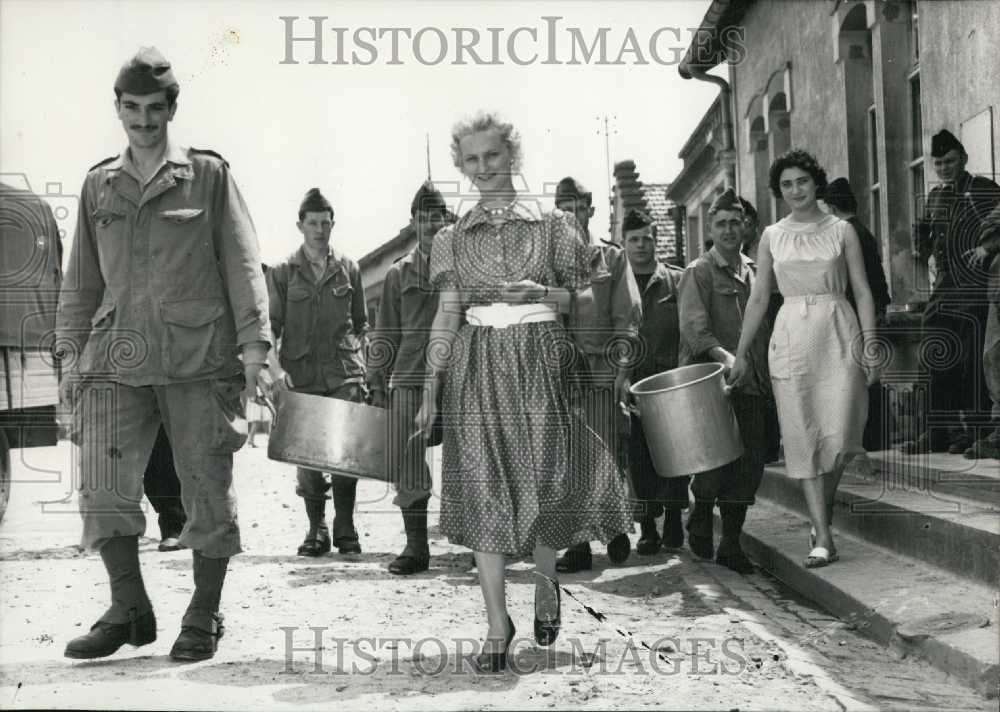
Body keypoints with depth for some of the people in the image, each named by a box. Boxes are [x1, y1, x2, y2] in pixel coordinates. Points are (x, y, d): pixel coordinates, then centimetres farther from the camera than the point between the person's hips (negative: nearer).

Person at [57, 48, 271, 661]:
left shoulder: (209, 175, 7)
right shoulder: (98, 185, 17)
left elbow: (242, 265, 2)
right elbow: (81, 279, 19)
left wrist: (253, 345, -7)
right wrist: (72, 354, 12)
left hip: (199, 356, -3)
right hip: (117, 357, 3)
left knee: (208, 486, 1)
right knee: (104, 486, -4)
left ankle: (204, 618, 14)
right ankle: (129, 609, 11)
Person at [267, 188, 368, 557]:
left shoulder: (348, 269, 11)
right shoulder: (282, 272, 6)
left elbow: (361, 323, 18)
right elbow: (270, 326, 1)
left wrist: (359, 362, 9)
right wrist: (275, 368, -12)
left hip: (344, 373, 0)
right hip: (301, 374, 0)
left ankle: (345, 529, 1)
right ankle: (316, 529, 13)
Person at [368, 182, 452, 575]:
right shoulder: (399, 273, 12)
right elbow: (385, 332, 13)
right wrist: (377, 380, 7)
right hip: (410, 378, 1)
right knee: (409, 465, 0)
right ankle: (416, 546, 9)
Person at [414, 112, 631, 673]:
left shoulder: (553, 225, 5)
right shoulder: (452, 238, 9)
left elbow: (585, 295, 8)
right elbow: (447, 316, 6)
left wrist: (540, 293, -12)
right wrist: (430, 389, -1)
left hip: (539, 360, -1)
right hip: (477, 368, 2)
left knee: (545, 481, -6)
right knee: (484, 490, -3)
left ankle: (546, 581, 26)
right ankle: (498, 625, 3)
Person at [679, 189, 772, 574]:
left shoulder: (754, 272, 17)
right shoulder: (699, 272, -1)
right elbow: (694, 326, -15)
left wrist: (767, 376, 14)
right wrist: (723, 355, -30)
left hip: (752, 385, 6)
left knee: (750, 463, 4)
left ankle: (731, 544, 15)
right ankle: (701, 513, 13)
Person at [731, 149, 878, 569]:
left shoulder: (841, 230, 7)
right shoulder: (772, 237, 10)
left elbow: (862, 290, 5)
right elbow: (758, 298, 10)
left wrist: (870, 344, -4)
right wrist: (741, 355, 7)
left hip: (839, 335, -1)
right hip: (791, 339, 1)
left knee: (840, 434, -8)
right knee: (803, 436, -3)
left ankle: (822, 508, 21)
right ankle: (823, 537, -1)